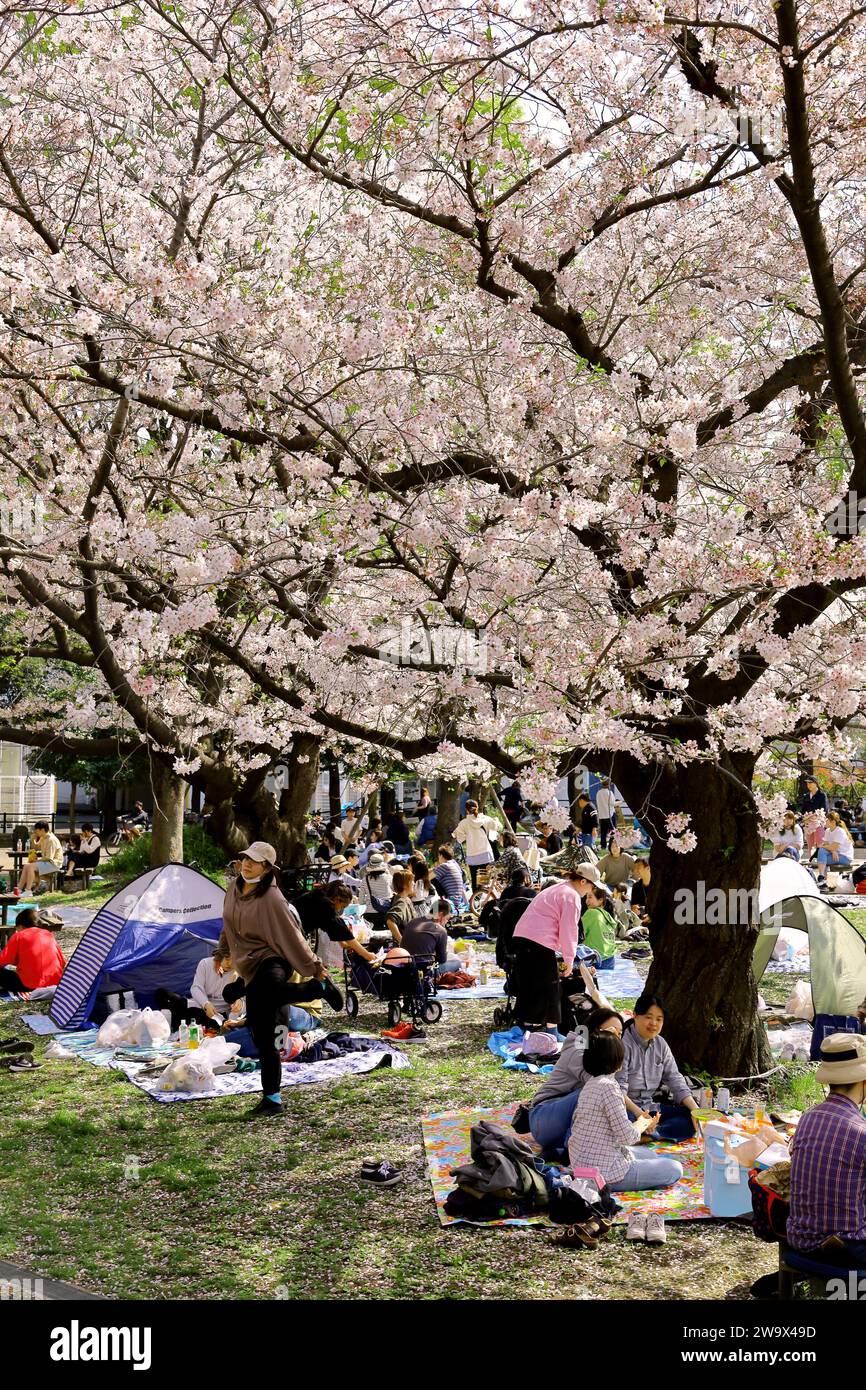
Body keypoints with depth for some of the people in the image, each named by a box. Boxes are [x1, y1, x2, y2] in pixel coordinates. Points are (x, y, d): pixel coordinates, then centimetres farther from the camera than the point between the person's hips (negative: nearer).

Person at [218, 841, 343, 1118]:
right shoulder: (234, 888, 6)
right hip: (249, 967, 7)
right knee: (262, 1037, 2)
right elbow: (229, 927, 25)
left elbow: (291, 936, -11)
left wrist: (314, 968, -7)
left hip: (271, 961, -6)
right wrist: (221, 953, 36)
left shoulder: (271, 898, -15)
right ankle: (272, 1098, 17)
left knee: (269, 987, -42)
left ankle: (321, 986, -15)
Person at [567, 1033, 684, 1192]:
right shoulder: (609, 1086, -22)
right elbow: (627, 1136, -20)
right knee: (675, 1169, 0)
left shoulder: (590, 1084, 7)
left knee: (650, 1155, 30)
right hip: (604, 1172, -9)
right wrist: (643, 1124, 0)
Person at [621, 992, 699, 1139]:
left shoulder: (660, 1044, 10)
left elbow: (674, 1078, 8)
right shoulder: (623, 1043, -15)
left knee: (693, 1118, -14)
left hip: (650, 1107, 9)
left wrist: (695, 1109, -7)